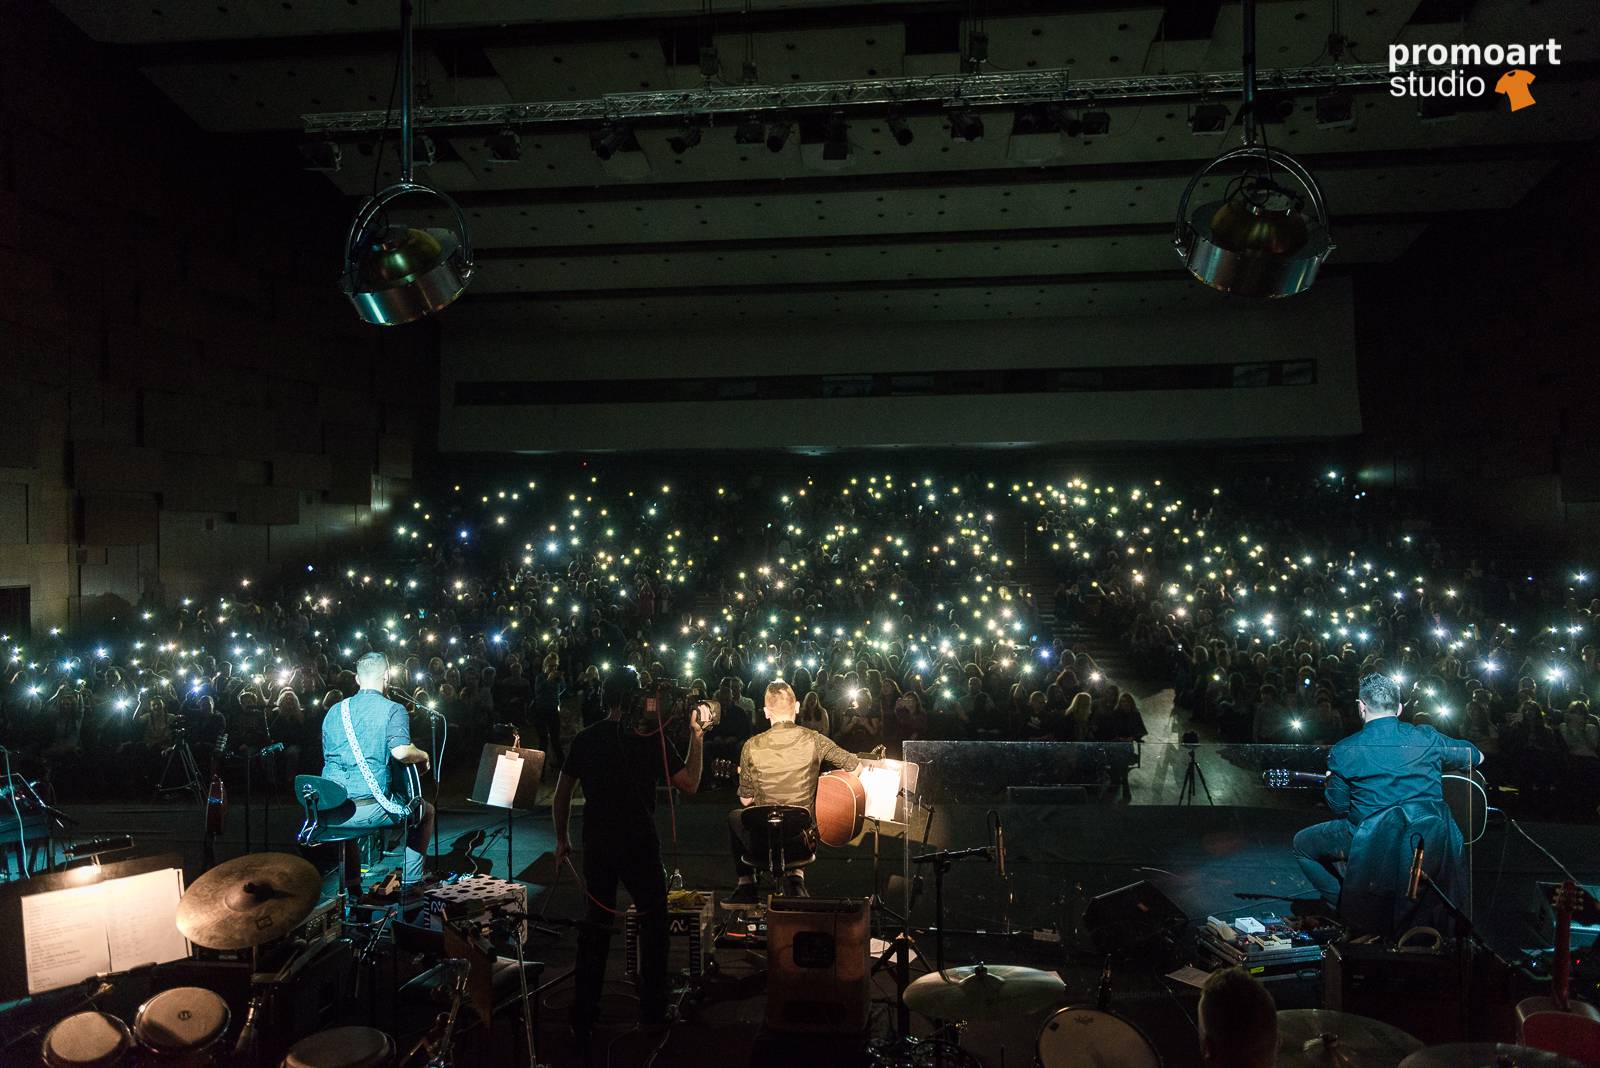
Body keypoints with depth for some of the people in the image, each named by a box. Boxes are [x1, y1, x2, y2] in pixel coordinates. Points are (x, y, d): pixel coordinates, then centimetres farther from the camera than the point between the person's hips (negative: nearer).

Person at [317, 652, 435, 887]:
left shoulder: (334, 711, 14)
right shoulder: (392, 710, -5)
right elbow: (401, 751, -20)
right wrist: (423, 755, 0)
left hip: (329, 812, 6)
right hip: (369, 810, -5)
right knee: (426, 810, 19)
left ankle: (349, 878, 38)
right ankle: (411, 879, 18)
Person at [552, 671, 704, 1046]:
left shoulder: (585, 739, 1)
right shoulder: (651, 738, -10)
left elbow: (561, 794, 4)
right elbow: (690, 783, -8)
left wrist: (562, 839, 16)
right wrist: (696, 736, -2)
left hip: (596, 844, 3)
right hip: (639, 845, -3)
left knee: (595, 923, 14)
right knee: (653, 920, 15)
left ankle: (584, 1016, 18)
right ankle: (652, 1008, 22)